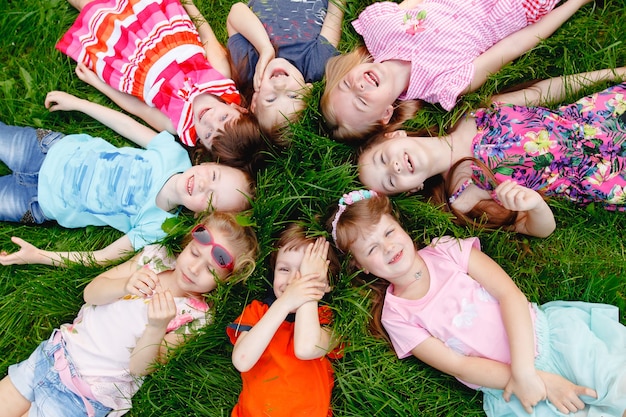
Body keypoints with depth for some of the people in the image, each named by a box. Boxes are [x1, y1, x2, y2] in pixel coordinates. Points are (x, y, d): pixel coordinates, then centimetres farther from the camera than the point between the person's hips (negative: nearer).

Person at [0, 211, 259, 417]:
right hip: (58, 351, 4)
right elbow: (91, 293, -4)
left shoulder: (196, 317, -14)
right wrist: (126, 285, -26)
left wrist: (156, 328, -37)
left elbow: (138, 368, -17)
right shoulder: (156, 256, -3)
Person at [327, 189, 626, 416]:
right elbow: (460, 366, -7)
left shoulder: (448, 250, -1)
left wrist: (524, 371, -20)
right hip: (508, 388, -1)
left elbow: (510, 294, -9)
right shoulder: (396, 317, -3)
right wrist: (526, 378, -16)